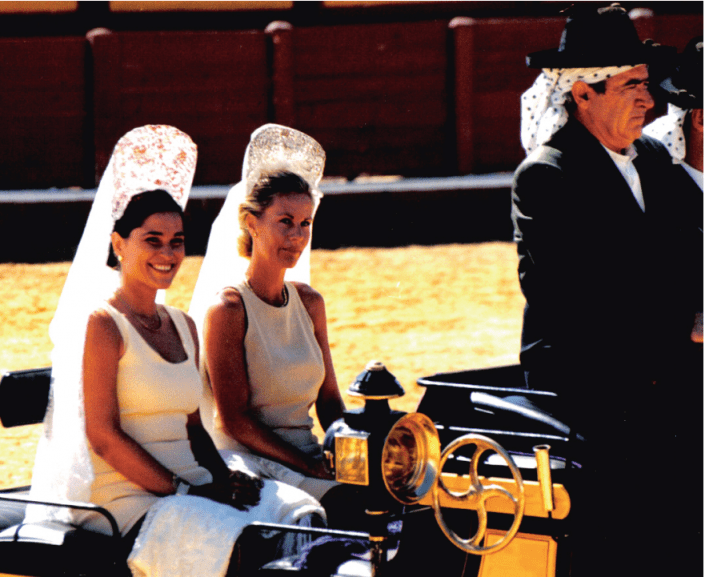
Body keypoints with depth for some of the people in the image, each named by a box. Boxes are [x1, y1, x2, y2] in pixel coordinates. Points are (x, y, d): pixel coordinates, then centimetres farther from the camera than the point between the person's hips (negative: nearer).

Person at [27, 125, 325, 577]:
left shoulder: (183, 327, 19)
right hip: (127, 499, -7)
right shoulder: (102, 323, -5)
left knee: (302, 516, -18)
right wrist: (185, 492, -14)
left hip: (187, 488, 7)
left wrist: (223, 480, 0)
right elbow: (102, 435, -11)